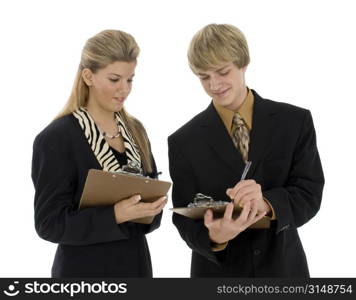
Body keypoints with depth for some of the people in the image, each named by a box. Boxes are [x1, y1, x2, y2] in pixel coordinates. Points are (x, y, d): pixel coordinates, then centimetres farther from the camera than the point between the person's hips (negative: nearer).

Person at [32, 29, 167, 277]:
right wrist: (115, 215, -27)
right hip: (85, 272, -5)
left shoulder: (135, 130, 5)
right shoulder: (56, 138, -13)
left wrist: (151, 207, -10)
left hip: (136, 266, 6)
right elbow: (50, 223, -15)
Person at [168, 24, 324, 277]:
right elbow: (186, 219, -7)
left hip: (283, 268, 1)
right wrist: (214, 236, -28)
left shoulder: (295, 121, -5)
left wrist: (266, 204, -29)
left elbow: (310, 195, -9)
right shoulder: (184, 142, -5)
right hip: (217, 274, 0)